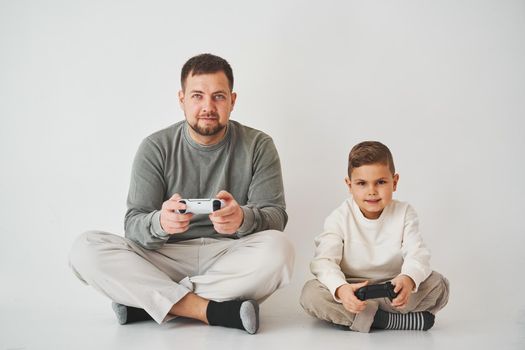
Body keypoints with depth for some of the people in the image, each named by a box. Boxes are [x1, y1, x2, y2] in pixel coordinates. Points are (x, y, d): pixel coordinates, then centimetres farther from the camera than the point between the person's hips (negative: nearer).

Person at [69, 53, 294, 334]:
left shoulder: (258, 146, 1)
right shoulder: (155, 148, 1)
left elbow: (275, 215, -6)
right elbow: (133, 224, -5)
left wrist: (243, 219, -31)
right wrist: (160, 223, -31)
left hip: (230, 260, 0)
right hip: (167, 258, 1)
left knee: (277, 249, -33)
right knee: (85, 249, -22)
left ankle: (145, 302, -23)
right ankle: (212, 310, -28)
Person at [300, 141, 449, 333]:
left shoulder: (404, 213, -2)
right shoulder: (340, 218, -8)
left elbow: (417, 254, -14)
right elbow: (324, 260, -20)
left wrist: (409, 279, -40)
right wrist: (340, 289, -43)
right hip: (351, 290, -1)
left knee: (438, 284, -21)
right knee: (310, 293, -29)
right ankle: (394, 320, -32)